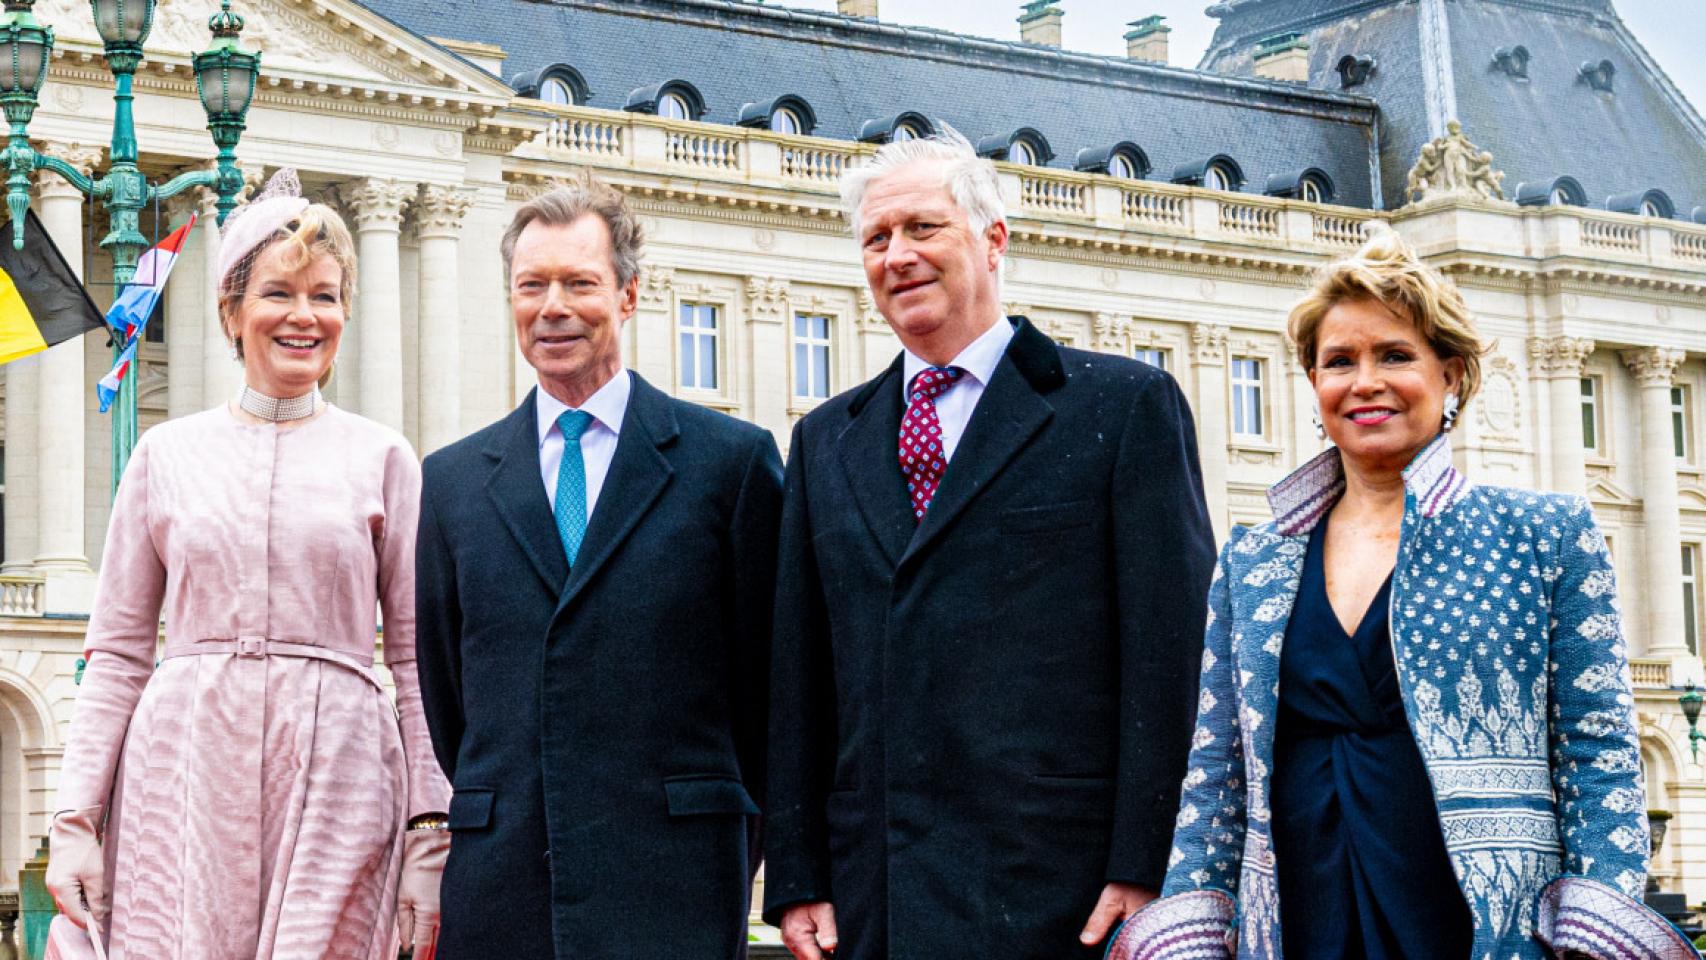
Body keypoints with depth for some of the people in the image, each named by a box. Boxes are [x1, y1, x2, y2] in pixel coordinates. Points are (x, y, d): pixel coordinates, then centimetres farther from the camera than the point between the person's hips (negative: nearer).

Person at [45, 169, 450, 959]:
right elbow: (116, 653, 10)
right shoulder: (165, 455, 10)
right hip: (187, 775, 1)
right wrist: (75, 817, 2)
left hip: (334, 773, -1)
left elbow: (418, 658, 6)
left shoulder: (381, 458, 8)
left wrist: (429, 832, 0)